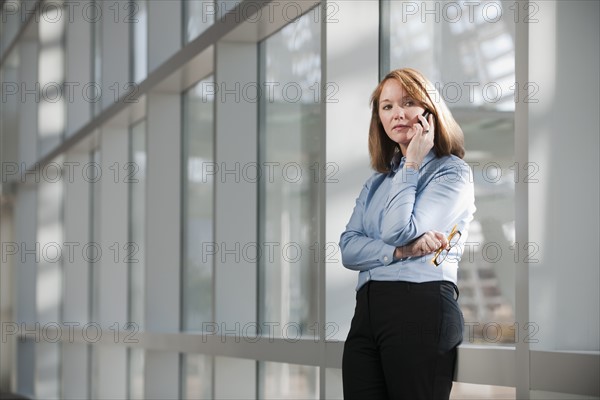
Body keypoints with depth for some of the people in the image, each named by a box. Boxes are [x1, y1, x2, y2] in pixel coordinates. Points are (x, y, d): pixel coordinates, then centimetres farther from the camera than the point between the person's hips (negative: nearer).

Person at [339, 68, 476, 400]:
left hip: (421, 306, -6)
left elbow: (400, 231, -12)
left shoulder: (452, 172, 1)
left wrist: (412, 163, -3)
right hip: (367, 310, 6)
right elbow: (348, 249, 9)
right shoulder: (377, 181, 21)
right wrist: (401, 251, -9)